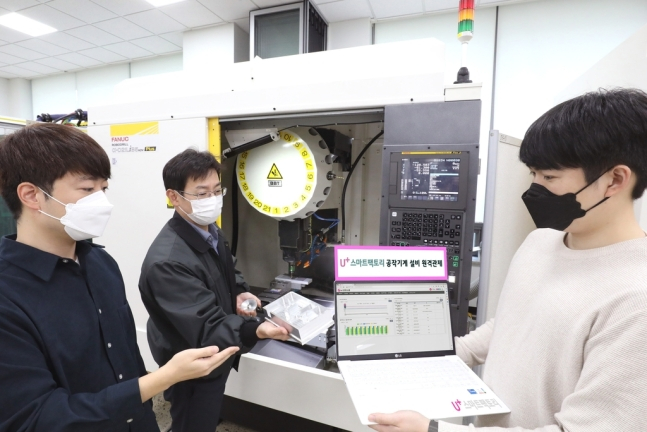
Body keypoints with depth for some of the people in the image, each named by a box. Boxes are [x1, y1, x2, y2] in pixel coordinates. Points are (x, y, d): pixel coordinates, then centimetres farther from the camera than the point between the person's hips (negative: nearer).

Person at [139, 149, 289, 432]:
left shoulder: (210, 232, -4)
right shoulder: (167, 262, -32)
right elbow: (207, 329, -34)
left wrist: (238, 293, -6)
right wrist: (256, 331, -50)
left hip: (215, 359, 8)